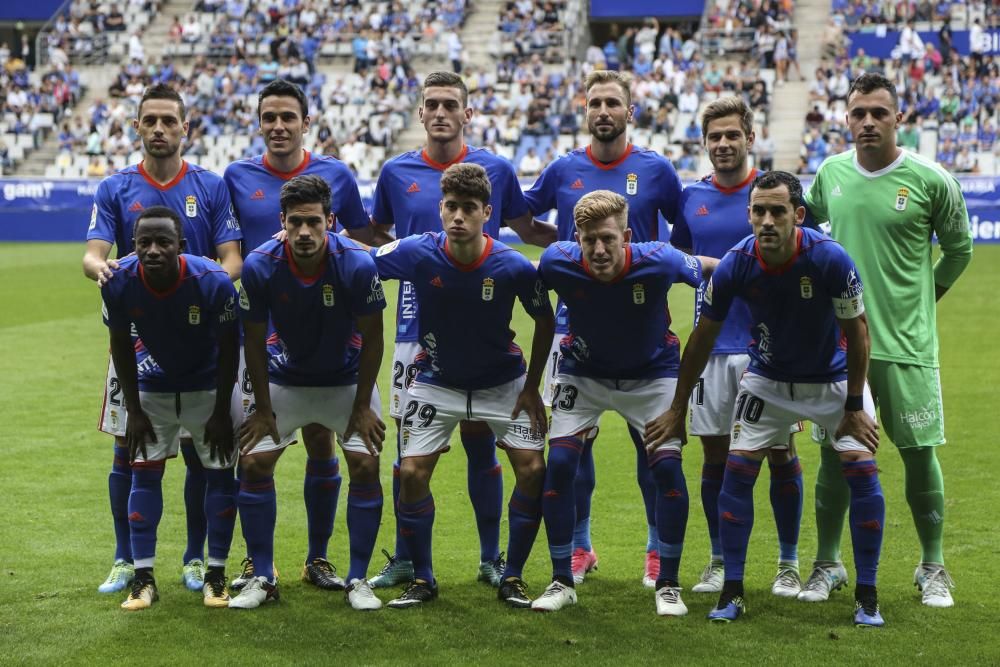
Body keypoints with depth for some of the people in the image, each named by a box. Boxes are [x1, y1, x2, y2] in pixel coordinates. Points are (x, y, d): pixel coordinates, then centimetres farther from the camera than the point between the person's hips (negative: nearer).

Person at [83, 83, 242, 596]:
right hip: (135, 336, 0)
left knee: (199, 452, 3)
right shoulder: (115, 189, 4)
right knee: (127, 451, 3)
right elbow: (93, 252, -6)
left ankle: (195, 558, 17)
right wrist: (100, 268, -31)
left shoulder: (210, 187, 3)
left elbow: (232, 258, -2)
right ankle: (125, 560, 15)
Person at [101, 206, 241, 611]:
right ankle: (143, 578, 5)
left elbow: (228, 349, -17)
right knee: (145, 471, -1)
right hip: (154, 385, 2)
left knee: (220, 472, -2)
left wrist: (221, 413, -13)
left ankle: (216, 575, 9)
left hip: (209, 385, -2)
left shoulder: (213, 282, -32)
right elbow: (121, 346, -9)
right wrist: (134, 410, -7)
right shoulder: (119, 283, -25)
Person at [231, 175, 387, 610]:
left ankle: (358, 580, 3)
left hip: (347, 378, -1)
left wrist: (362, 405, -12)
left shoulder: (357, 265, -27)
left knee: (366, 465, -11)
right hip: (284, 378, 1)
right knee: (254, 463, -7)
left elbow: (371, 337, -14)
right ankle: (262, 578, 6)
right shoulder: (259, 267, -24)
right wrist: (262, 408, -8)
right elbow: (254, 339, -10)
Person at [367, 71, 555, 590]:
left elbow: (527, 229, 14)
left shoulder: (496, 170, 3)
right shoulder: (396, 172, 5)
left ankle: (491, 558, 15)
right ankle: (404, 558, 15)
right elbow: (376, 234, 20)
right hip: (417, 327, 1)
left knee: (481, 441, 4)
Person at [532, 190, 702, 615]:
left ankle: (668, 585, 4)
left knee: (667, 466, -13)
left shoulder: (658, 261, -30)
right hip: (583, 372, 1)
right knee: (559, 464, -11)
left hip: (652, 373, -1)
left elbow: (705, 270, -8)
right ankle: (562, 581, 5)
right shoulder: (558, 262, -27)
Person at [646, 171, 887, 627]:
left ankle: (867, 598, 2)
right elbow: (702, 339, -9)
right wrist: (678, 410, -3)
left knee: (861, 469, -11)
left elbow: (856, 331, -15)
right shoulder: (734, 267, -23)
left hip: (833, 377, -1)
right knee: (737, 469, -8)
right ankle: (731, 594, 4)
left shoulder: (830, 259, -29)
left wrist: (854, 407, -13)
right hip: (767, 379, 2)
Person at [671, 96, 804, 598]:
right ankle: (719, 561, 19)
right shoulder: (691, 197, 7)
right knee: (715, 458, 7)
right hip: (712, 346, 3)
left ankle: (788, 564, 12)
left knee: (781, 455, 1)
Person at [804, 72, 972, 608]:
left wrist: (925, 293, 8)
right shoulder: (830, 174, 3)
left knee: (920, 454, 2)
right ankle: (827, 565, 19)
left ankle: (932, 569, 17)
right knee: (834, 454, 6)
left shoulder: (930, 180, -6)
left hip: (906, 344, -2)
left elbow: (959, 248, 8)